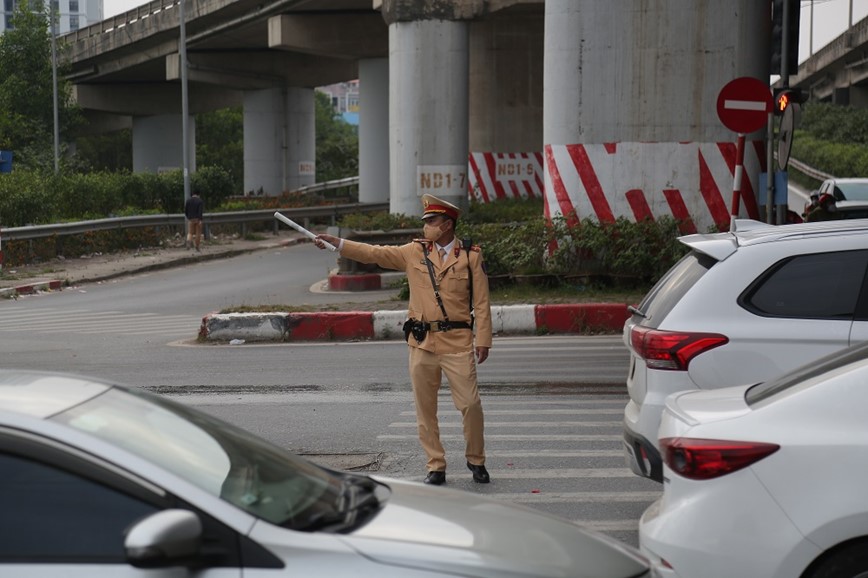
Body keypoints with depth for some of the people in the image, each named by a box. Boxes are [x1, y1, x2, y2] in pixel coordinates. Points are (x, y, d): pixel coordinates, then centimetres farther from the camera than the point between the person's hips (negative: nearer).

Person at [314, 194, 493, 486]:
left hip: (458, 342, -3)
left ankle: (476, 461, 16)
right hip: (422, 342, 3)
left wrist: (483, 340, -5)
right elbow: (374, 253, 6)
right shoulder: (414, 253, 8)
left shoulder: (471, 256, 2)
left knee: (470, 404, -4)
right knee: (425, 409, 5)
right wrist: (335, 242, -2)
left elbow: (481, 302, 1)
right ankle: (435, 467, 16)